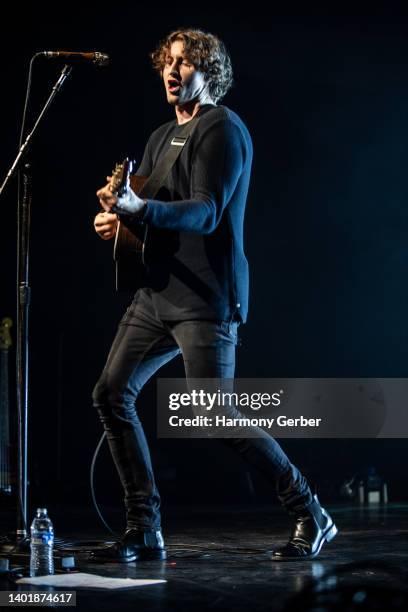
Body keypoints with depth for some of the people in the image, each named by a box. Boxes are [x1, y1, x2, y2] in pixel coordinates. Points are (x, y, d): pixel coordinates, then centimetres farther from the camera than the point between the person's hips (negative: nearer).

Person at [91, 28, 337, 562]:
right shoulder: (161, 137, 19)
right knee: (112, 394, 1)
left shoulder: (223, 129, -8)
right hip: (158, 292, 9)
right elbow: (139, 209, 22)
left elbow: (207, 211, -21)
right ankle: (145, 532, 9)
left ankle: (311, 518, 6)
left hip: (206, 298, -9)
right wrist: (114, 218, -2)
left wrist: (139, 209, -37)